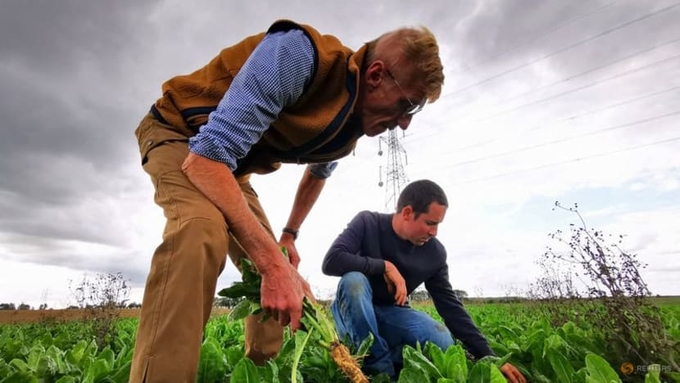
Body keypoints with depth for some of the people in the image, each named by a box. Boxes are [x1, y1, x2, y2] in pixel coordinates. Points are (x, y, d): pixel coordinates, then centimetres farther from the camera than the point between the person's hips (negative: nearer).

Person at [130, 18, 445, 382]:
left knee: (280, 287, 1)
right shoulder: (298, 55, -33)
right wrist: (273, 262, -43)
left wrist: (289, 235, 8)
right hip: (177, 133, -6)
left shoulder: (351, 128, -7)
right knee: (203, 232, -39)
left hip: (233, 170, 7)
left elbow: (318, 172, 16)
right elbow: (206, 156, -38)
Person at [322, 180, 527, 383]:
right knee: (353, 280, -36)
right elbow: (331, 261, -30)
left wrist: (489, 357, -11)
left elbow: (450, 306, -8)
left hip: (392, 314, 2)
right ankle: (380, 367, -20)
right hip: (353, 313, -1)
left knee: (442, 342, -25)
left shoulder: (435, 253, -11)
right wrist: (385, 266, -30)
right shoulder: (368, 223, -19)